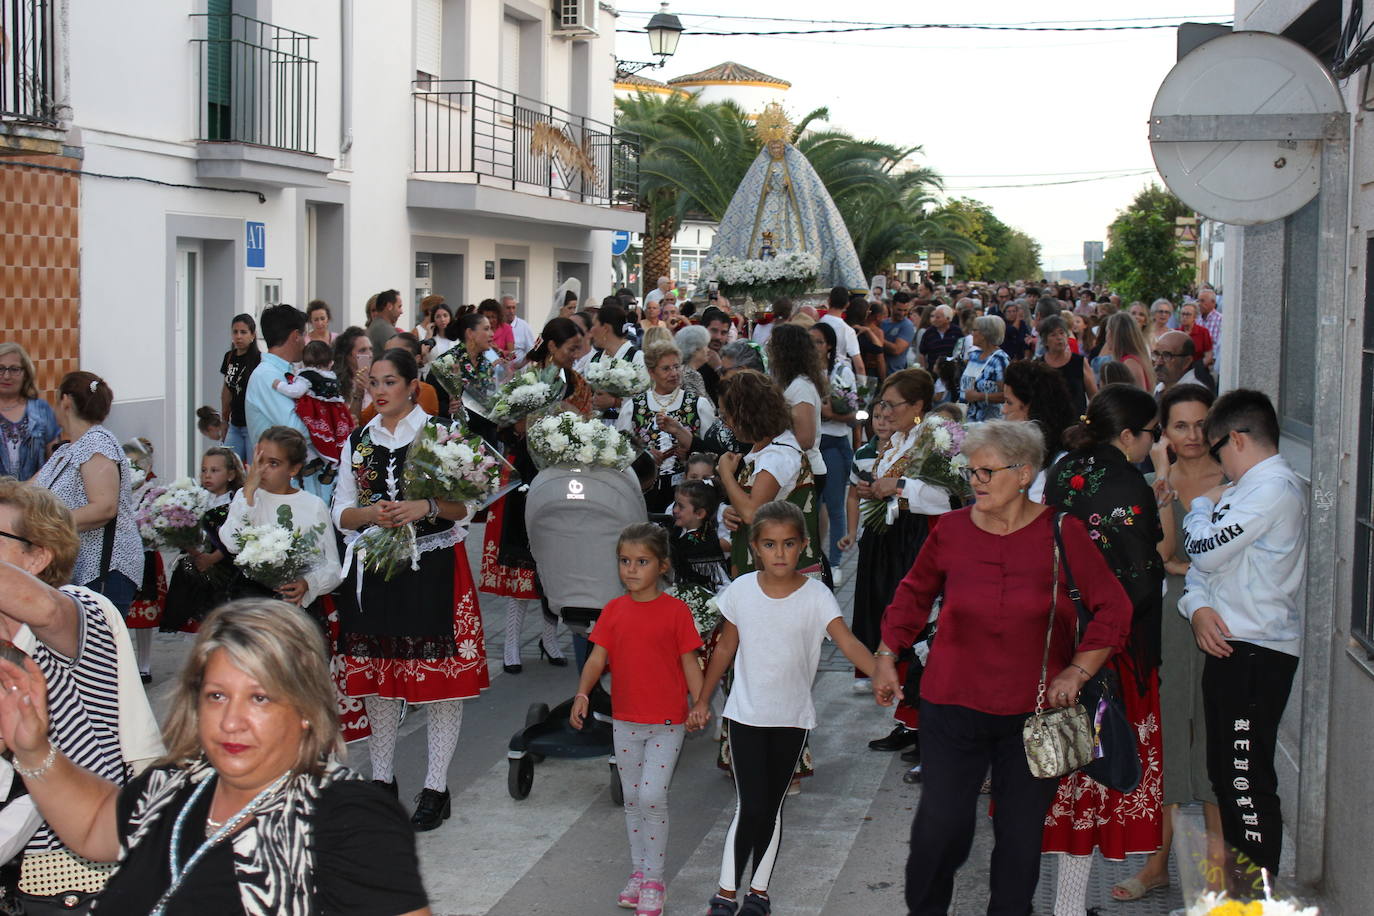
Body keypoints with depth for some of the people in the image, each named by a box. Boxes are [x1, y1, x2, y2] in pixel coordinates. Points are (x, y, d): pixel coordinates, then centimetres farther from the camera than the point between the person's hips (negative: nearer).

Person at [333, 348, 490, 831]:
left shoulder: (440, 432, 1)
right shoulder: (358, 441, 12)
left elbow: (464, 504, -2)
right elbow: (341, 513, 9)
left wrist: (426, 507, -20)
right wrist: (372, 513, -11)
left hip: (433, 568, -3)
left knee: (440, 676, -3)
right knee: (377, 675, 8)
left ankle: (436, 787, 5)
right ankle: (382, 777, 22)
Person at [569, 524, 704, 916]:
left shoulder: (675, 611, -8)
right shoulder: (614, 611, 2)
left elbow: (689, 663, -5)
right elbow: (597, 658, 0)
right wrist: (582, 693, -16)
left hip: (667, 722, -4)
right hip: (625, 721, 4)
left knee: (652, 797, -10)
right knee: (632, 799, 14)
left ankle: (654, 881, 3)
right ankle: (638, 873, 28)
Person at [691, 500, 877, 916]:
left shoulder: (815, 596, -10)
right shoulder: (742, 590, -6)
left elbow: (847, 642, -23)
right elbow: (725, 649, 6)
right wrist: (703, 700, 9)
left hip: (792, 718, 0)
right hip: (745, 714, 0)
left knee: (771, 808, 9)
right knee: (752, 807, -7)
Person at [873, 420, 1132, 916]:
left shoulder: (1062, 533, -6)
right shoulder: (950, 531, -1)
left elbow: (1113, 608, 0)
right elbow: (913, 595, 16)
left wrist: (1078, 671, -7)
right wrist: (886, 657, 14)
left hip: (1034, 710, 0)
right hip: (953, 707, 1)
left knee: (1021, 833, 7)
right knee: (940, 824, 0)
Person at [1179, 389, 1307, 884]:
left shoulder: (1274, 488, -14)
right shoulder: (1245, 489, 18)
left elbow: (1207, 551, -18)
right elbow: (1199, 562, 17)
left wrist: (1202, 507, 2)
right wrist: (1197, 606, -3)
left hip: (1256, 656, -10)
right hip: (1228, 644, 10)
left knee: (1247, 780, -8)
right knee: (1225, 774, 16)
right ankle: (1235, 881, 27)